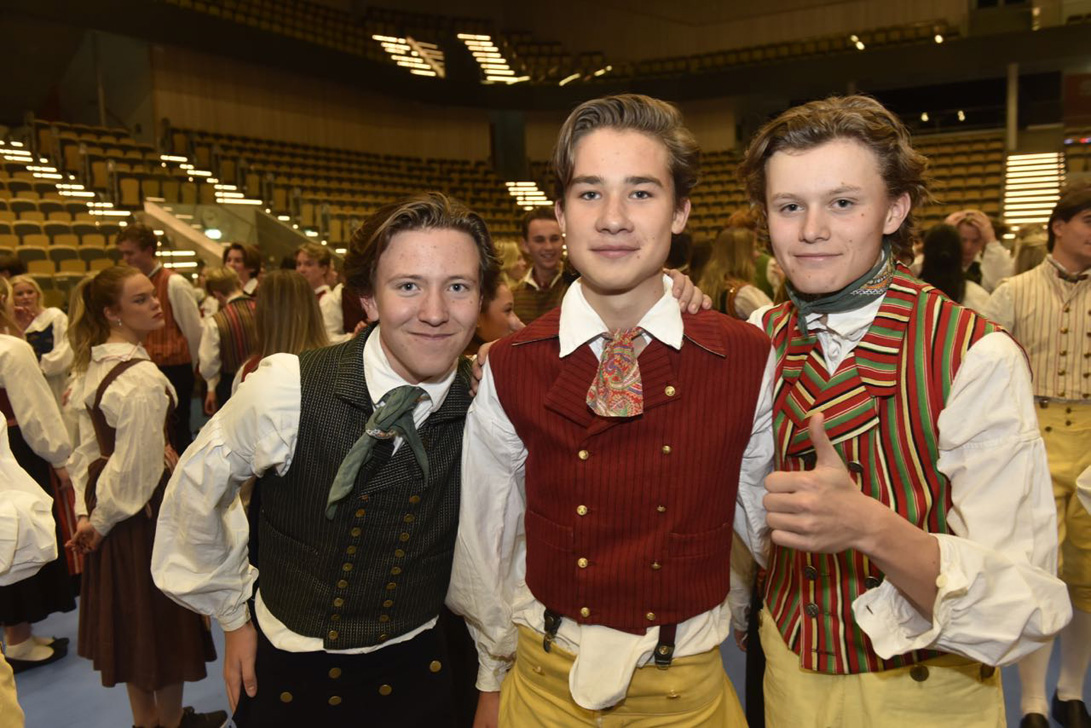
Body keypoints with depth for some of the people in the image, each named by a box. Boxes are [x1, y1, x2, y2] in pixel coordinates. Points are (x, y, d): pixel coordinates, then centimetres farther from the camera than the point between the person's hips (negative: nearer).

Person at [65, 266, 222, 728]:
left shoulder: (92, 366, 5)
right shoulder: (142, 377, -24)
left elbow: (87, 445, 8)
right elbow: (136, 465, -22)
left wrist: (87, 508, 8)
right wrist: (102, 518, -9)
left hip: (105, 496, 9)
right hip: (145, 505, -9)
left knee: (128, 610, 20)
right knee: (161, 611, 9)